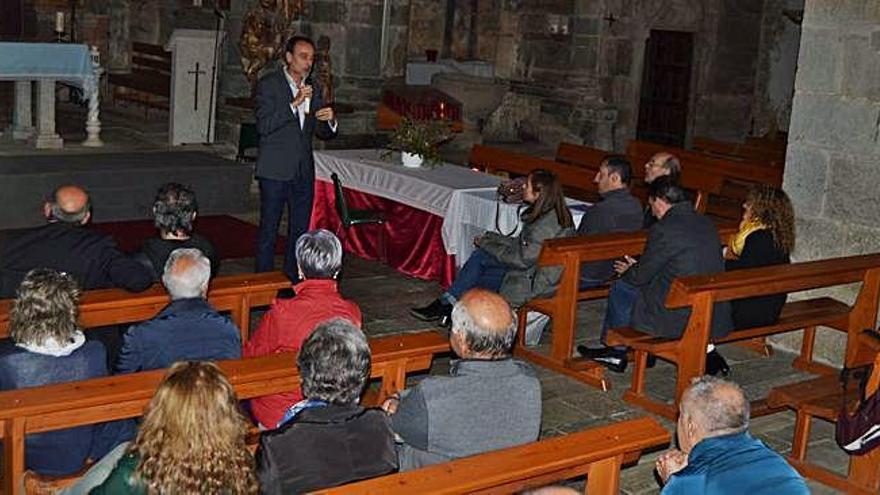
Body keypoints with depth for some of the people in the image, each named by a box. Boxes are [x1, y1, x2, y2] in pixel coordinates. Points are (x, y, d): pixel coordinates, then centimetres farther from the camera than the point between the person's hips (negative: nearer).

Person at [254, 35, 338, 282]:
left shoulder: (314, 88, 11)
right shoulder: (268, 85, -6)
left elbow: (322, 132, 14)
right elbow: (263, 126, -17)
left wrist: (330, 120, -9)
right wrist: (294, 103, -24)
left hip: (304, 171, 5)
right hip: (275, 171, -5)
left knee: (300, 231, 11)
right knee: (268, 231, 1)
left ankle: (293, 281, 22)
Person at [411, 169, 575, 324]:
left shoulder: (547, 224, -23)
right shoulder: (546, 214, 8)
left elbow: (523, 259, -21)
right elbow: (522, 244, 16)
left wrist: (487, 245, -10)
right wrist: (490, 238, 8)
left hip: (539, 282, -9)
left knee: (480, 257, -10)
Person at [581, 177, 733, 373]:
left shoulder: (663, 229, -15)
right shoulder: (707, 224, 9)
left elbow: (641, 276, -6)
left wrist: (628, 271, 18)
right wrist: (637, 267, 25)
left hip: (681, 319, -8)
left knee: (620, 289, 10)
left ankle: (616, 352, 26)